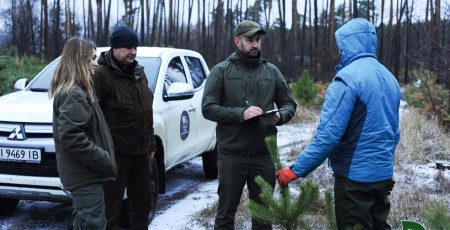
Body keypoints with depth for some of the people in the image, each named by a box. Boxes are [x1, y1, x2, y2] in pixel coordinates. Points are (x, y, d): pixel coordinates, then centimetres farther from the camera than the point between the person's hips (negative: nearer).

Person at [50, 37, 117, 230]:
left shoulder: (76, 91, 15)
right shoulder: (74, 95, -17)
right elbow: (71, 137, -25)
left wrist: (103, 158, 13)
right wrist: (104, 159, -20)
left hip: (81, 173, 10)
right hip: (85, 176, -10)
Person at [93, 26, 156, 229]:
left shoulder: (139, 73, 13)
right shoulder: (101, 74, -12)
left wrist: (151, 144, 18)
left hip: (141, 151, 7)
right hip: (116, 153, -7)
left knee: (143, 200, 16)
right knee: (111, 205, 1)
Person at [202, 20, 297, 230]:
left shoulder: (272, 71, 8)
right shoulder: (221, 71, -1)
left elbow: (289, 104, 12)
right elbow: (208, 108, -8)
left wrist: (280, 116, -11)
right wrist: (240, 113, -20)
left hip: (264, 154, 3)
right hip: (231, 154, -2)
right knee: (226, 212, 10)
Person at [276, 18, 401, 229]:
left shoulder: (347, 78, -17)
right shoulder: (389, 78, 9)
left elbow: (328, 135, -24)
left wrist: (296, 170, -19)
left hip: (355, 176, -8)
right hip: (384, 175, 8)